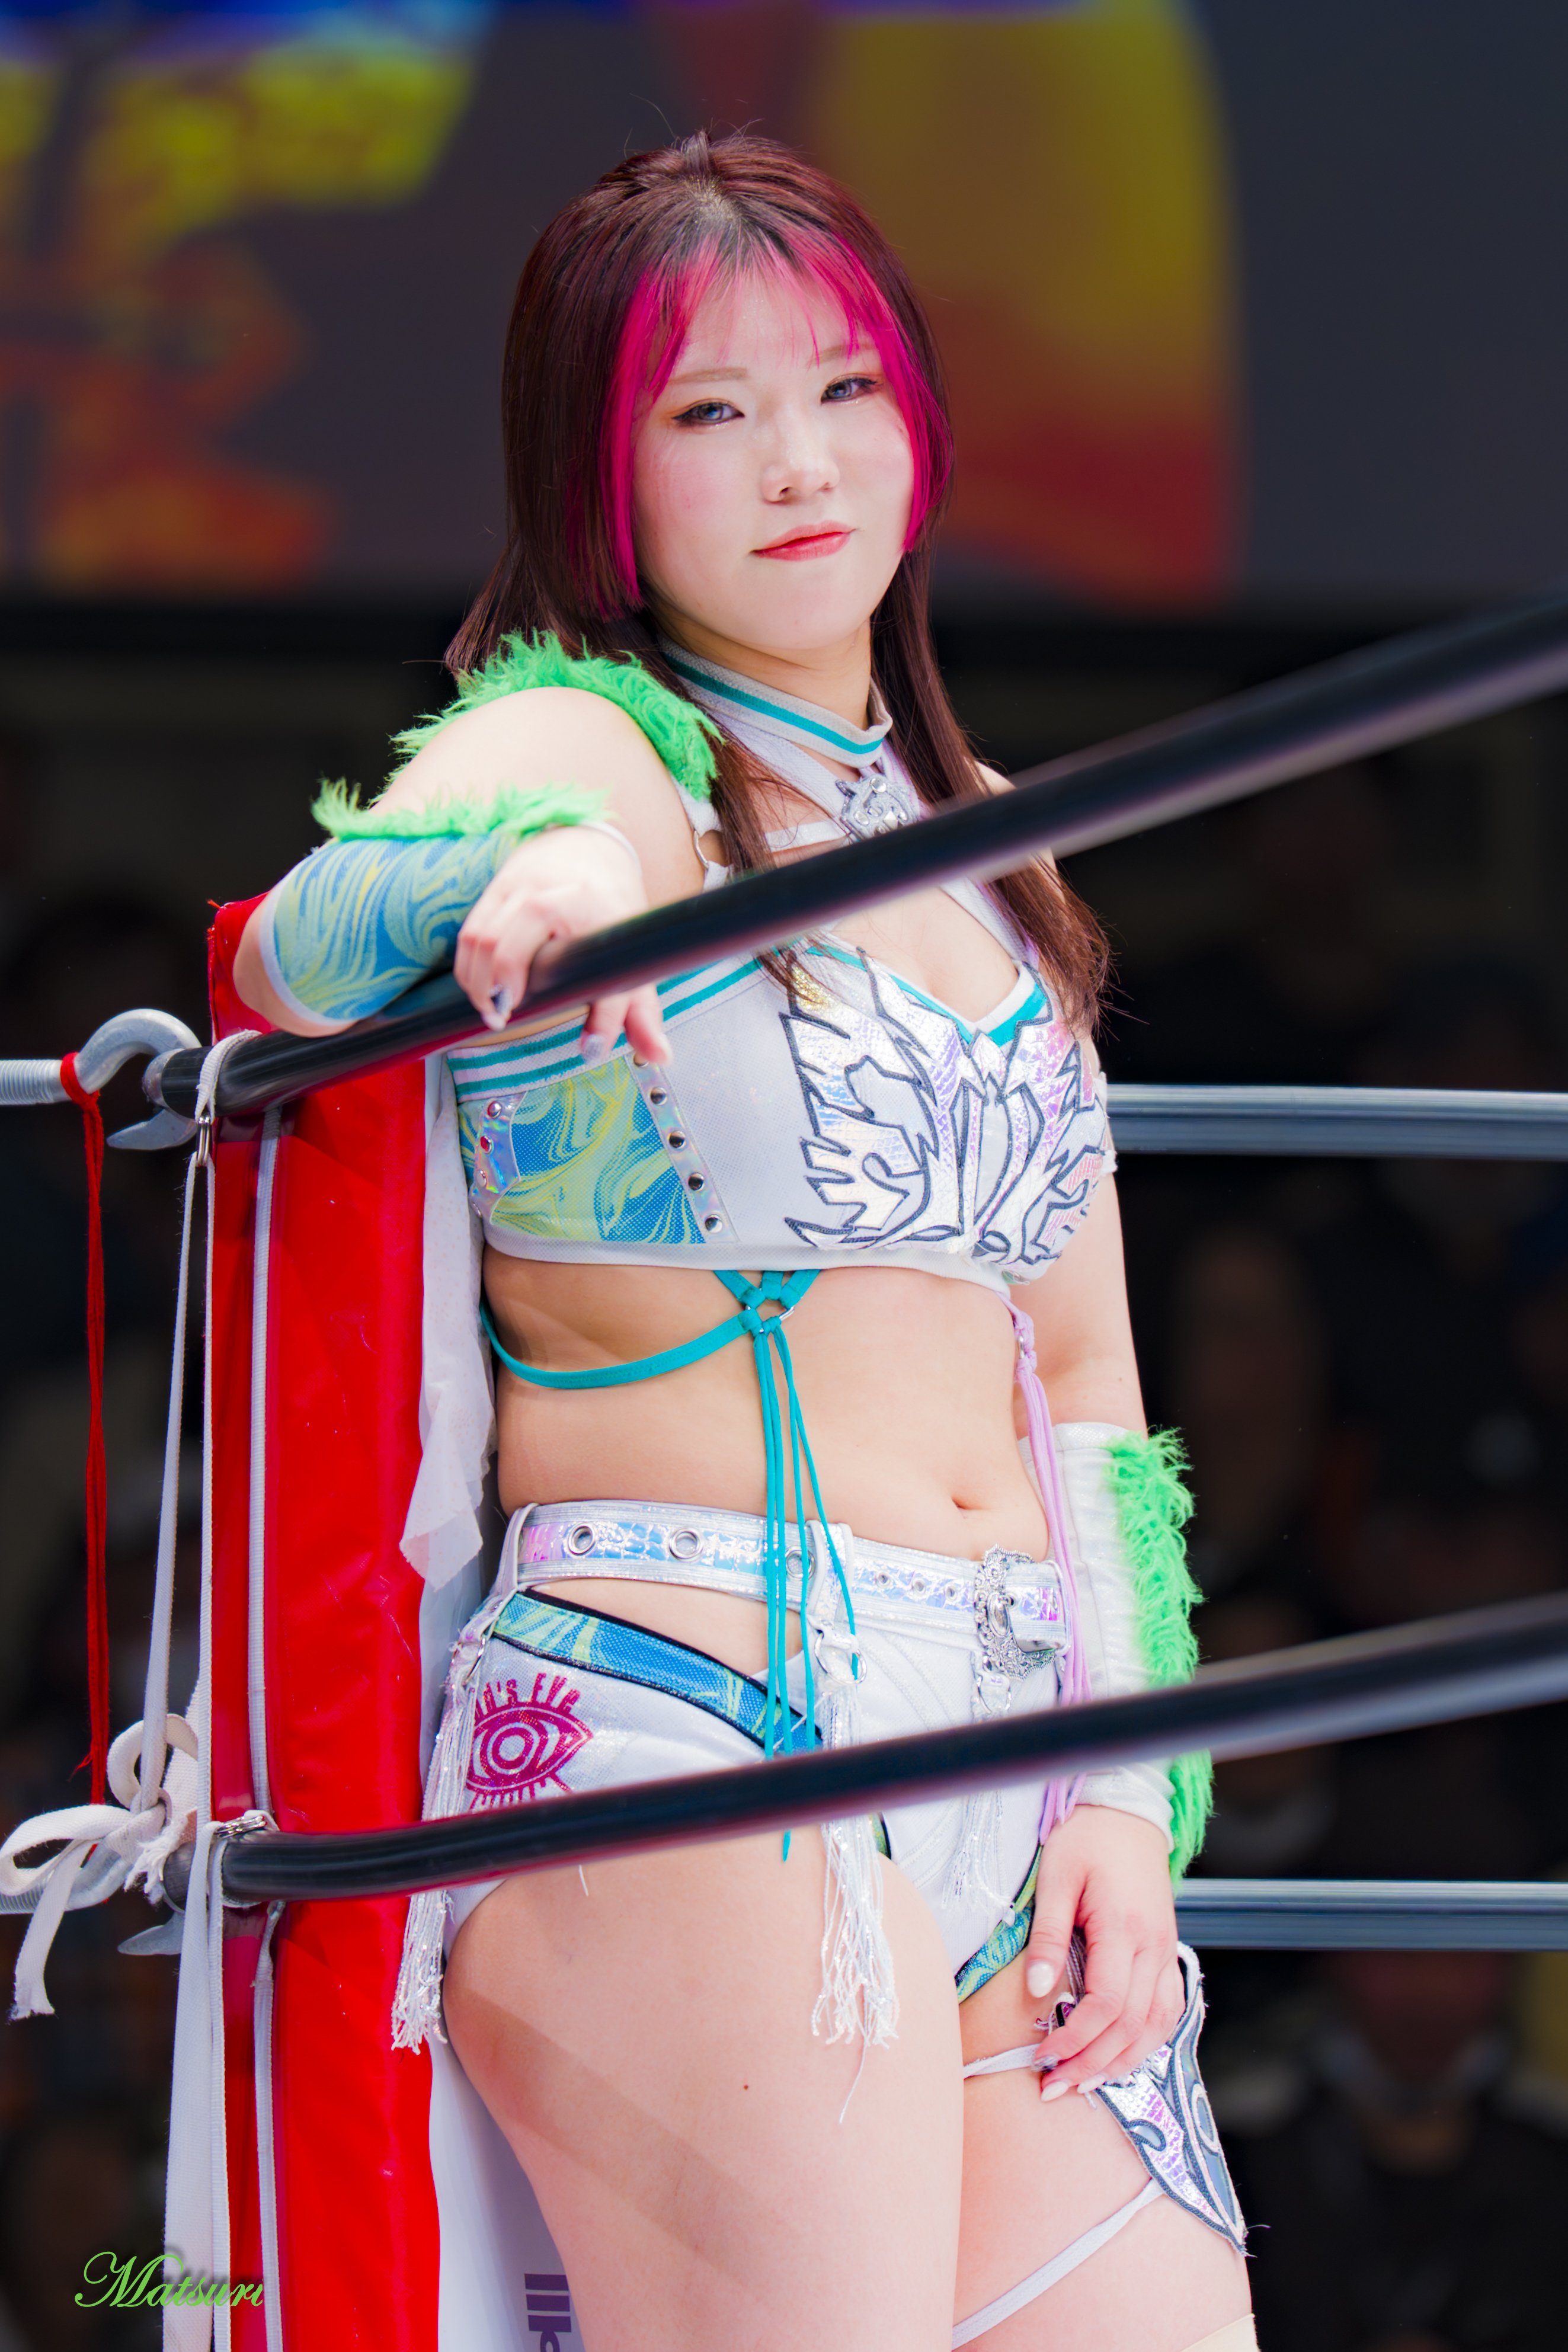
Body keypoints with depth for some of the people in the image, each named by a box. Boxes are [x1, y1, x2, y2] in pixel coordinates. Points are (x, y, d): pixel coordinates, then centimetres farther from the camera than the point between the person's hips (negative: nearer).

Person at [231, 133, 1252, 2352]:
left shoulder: (983, 842, 21)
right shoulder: (574, 744, 0)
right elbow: (301, 949, -23)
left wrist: (1127, 1783, 7)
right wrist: (538, 870, -45)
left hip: (997, 1799, 7)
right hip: (688, 1744, -7)